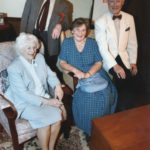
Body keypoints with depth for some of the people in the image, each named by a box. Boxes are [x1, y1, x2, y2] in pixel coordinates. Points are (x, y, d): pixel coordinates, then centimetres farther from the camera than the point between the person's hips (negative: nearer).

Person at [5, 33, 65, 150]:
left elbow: (50, 74, 8)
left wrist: (57, 86, -14)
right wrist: (47, 102, -24)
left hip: (44, 98, 5)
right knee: (45, 119, -27)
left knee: (57, 115, -20)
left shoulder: (40, 58, 3)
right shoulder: (14, 68, -17)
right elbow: (23, 94, -21)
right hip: (25, 103, -5)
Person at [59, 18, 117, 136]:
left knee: (105, 93, -22)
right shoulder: (67, 42, 7)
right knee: (88, 94, -26)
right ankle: (88, 129, -3)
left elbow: (99, 63, 3)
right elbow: (62, 62, 2)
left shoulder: (92, 43, 9)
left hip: (94, 73, 2)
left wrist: (88, 74, -16)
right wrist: (76, 70, -16)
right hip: (76, 77, -1)